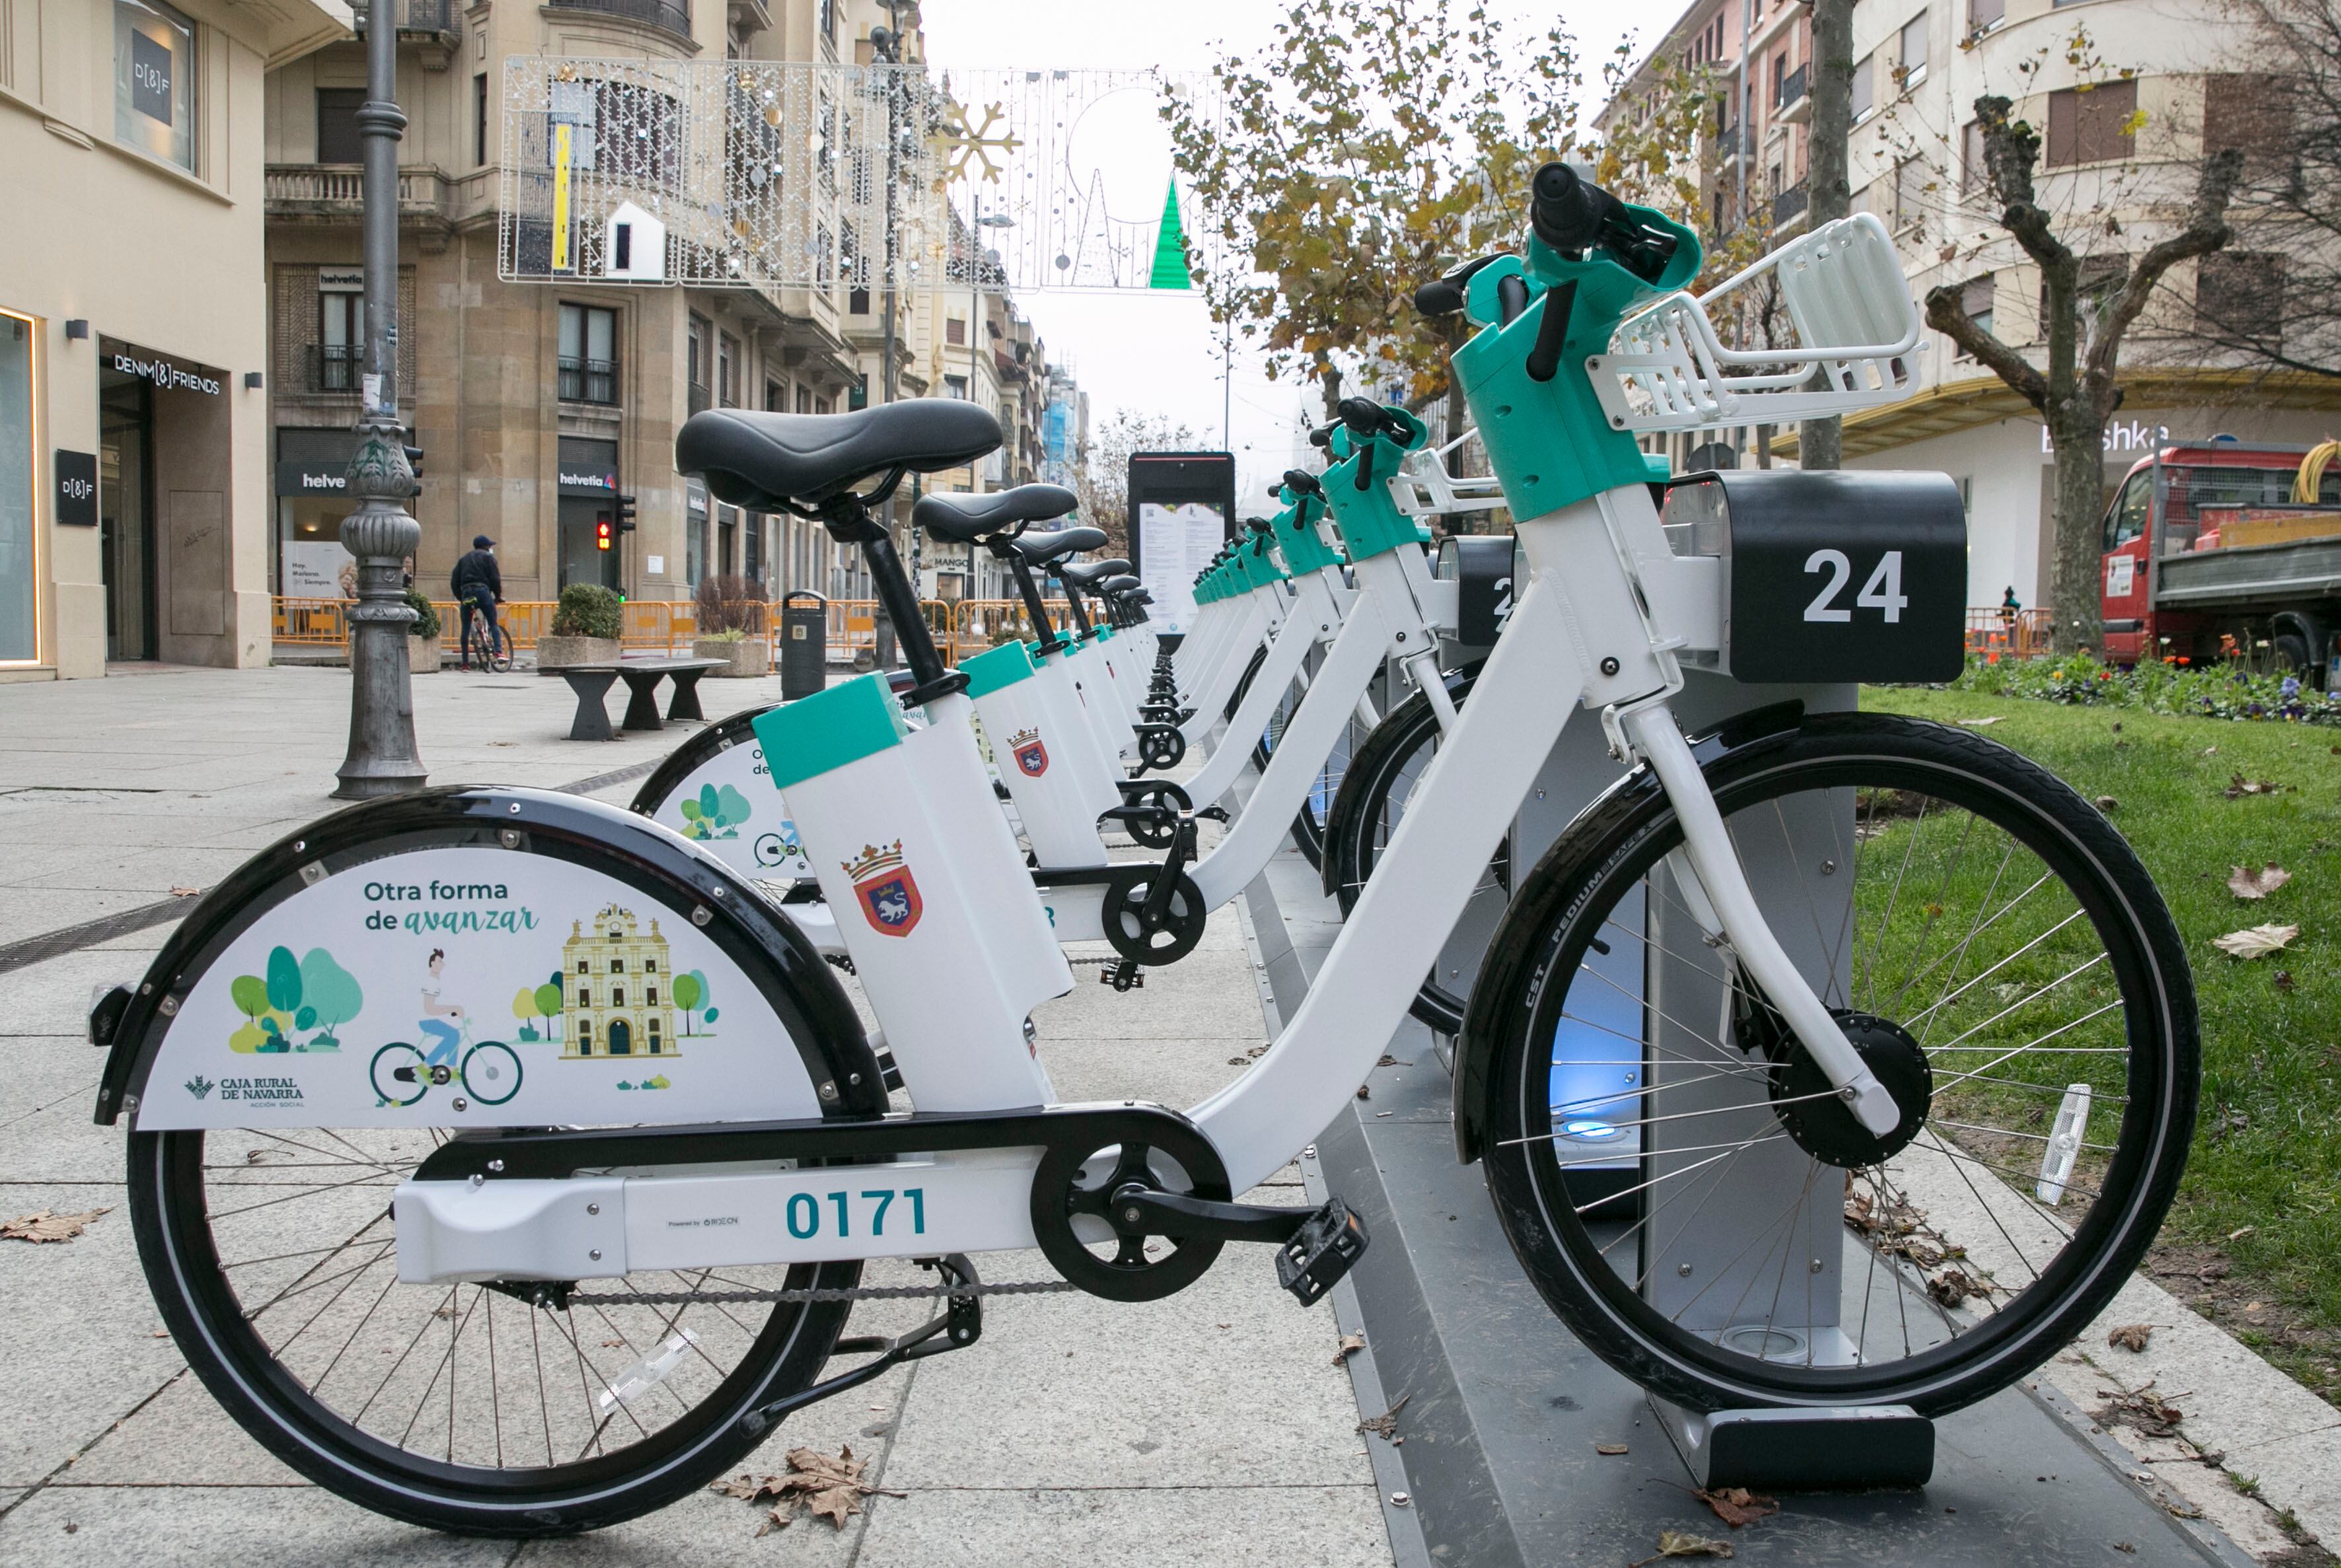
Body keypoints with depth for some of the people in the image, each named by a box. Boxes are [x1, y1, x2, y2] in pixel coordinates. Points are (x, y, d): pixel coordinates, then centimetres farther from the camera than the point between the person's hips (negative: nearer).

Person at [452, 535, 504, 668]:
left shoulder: (464, 559, 26)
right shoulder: (488, 557, 10)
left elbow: (454, 582, 20)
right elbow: (495, 578, -1)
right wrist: (498, 596, 8)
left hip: (466, 593, 4)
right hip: (482, 591, -4)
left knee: (466, 629, 5)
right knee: (493, 624, 0)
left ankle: (465, 662, 2)